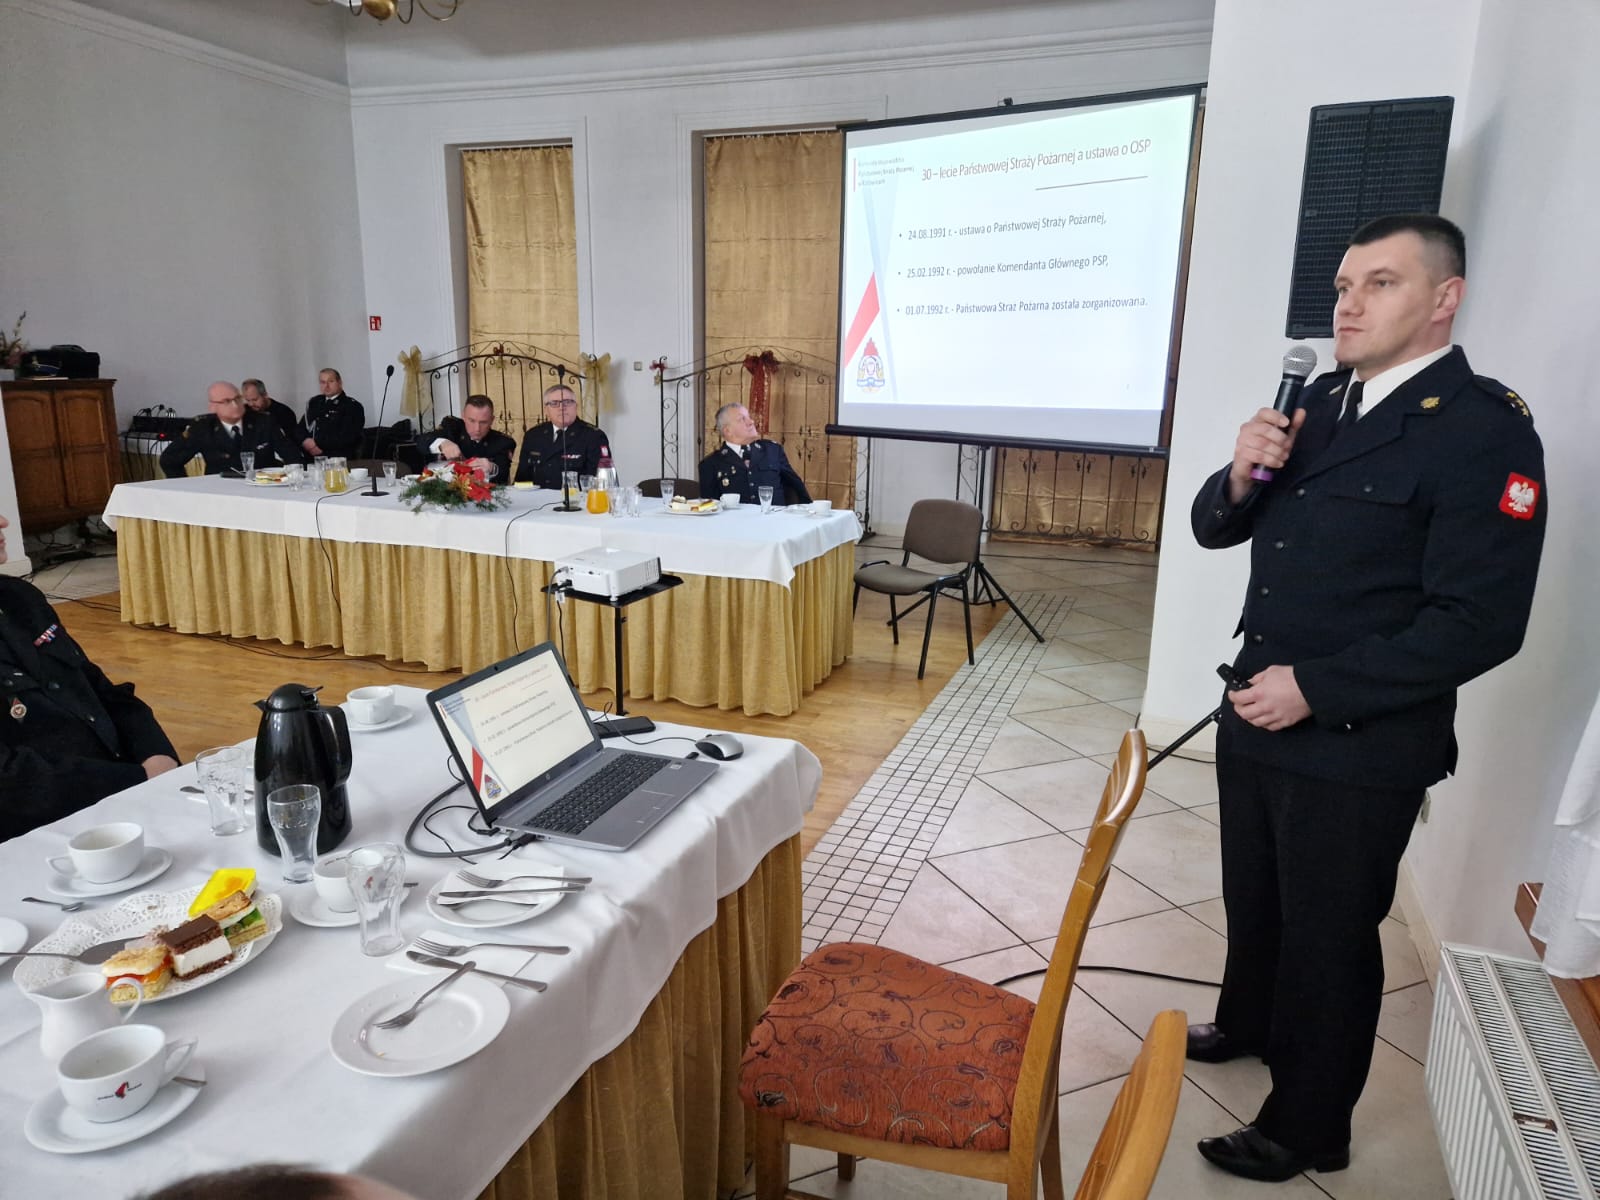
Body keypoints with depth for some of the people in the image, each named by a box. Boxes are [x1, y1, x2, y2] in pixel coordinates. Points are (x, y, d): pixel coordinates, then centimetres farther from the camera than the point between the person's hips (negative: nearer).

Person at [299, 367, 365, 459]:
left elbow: (347, 437, -9)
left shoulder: (353, 406, 1)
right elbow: (300, 428, 19)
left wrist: (318, 443, -13)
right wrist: (306, 441, -4)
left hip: (338, 456, -5)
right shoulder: (314, 402, 20)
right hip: (309, 454, 5)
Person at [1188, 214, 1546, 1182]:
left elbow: (1480, 623, -22)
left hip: (1358, 746, -6)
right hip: (1257, 715, 7)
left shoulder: (1485, 430, -16)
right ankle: (1250, 1025, 52)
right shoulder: (1320, 404, 6)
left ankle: (1307, 1128, 33)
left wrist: (1315, 690, -21)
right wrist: (1242, 476, -13)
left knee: (1330, 938, 11)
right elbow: (1215, 530, 9)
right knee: (1255, 900, 25)